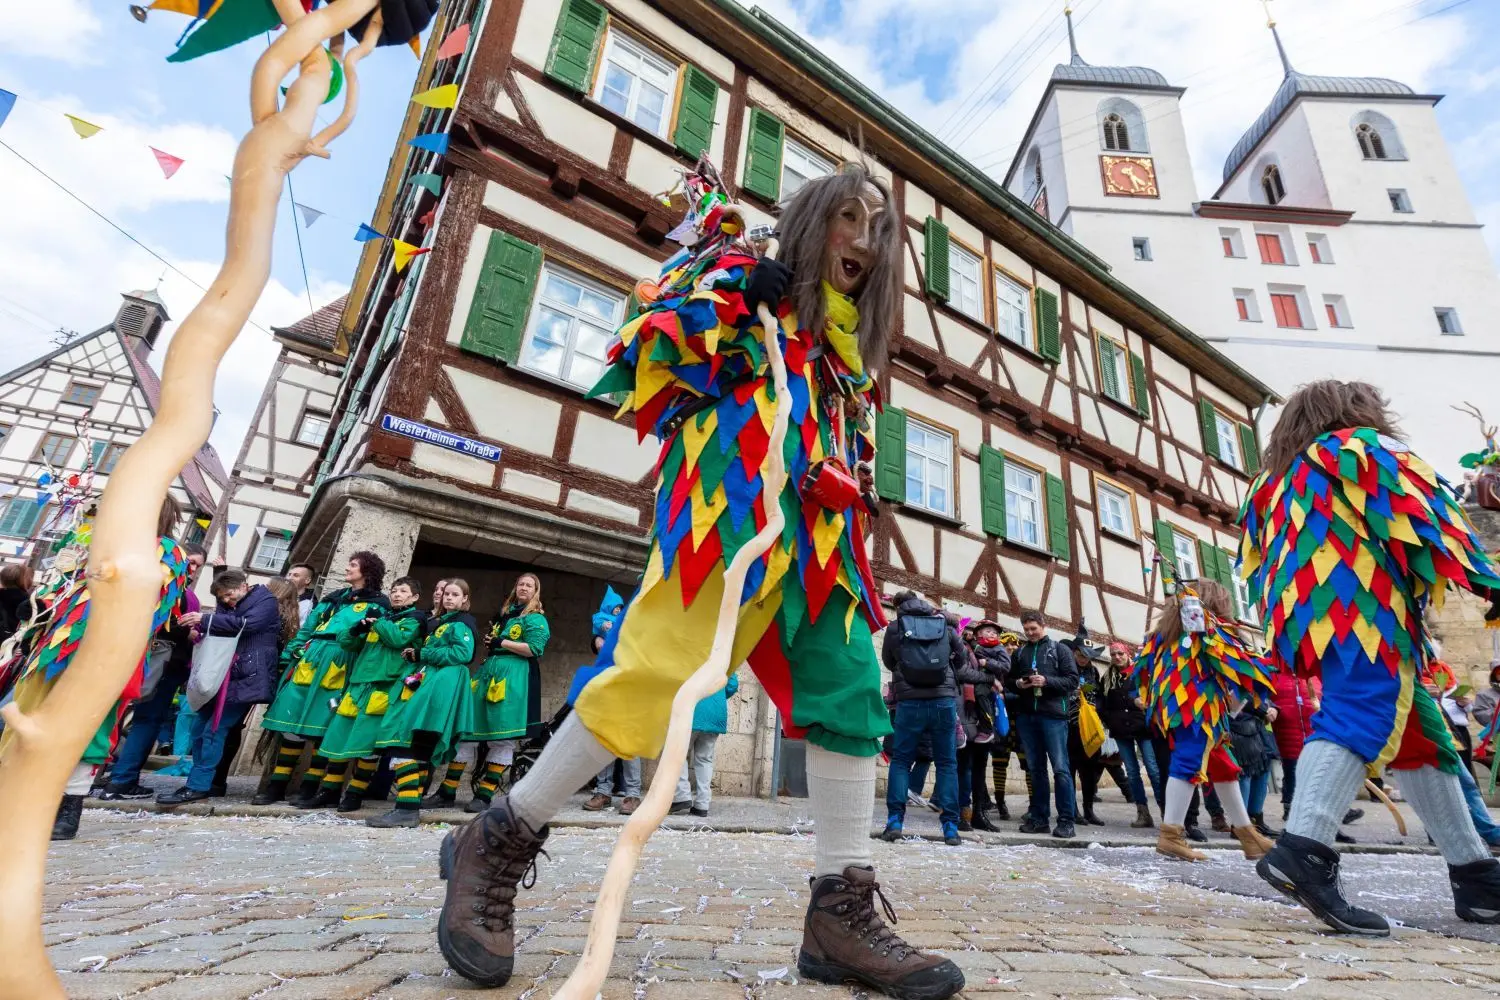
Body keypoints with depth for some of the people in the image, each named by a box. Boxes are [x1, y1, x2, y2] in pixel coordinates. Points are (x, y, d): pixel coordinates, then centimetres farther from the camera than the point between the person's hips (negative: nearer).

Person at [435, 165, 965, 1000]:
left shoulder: (852, 337, 30)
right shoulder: (741, 272, 11)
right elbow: (651, 350, 1)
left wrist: (854, 530, 19)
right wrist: (726, 298, -7)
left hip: (817, 529, 8)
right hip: (731, 504, -8)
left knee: (851, 689, -3)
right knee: (659, 668, -16)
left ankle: (844, 910, 4)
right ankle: (500, 842, 3)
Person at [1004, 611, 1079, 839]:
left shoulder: (1059, 649, 5)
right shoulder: (1019, 653, 15)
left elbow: (1072, 680, -2)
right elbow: (1008, 681, 19)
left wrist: (1047, 681, -16)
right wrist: (1018, 684, -3)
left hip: (1053, 714, -4)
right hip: (1026, 716, 4)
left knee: (1060, 768, -4)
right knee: (1036, 768, 9)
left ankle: (1066, 820, 3)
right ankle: (1039, 816, 16)